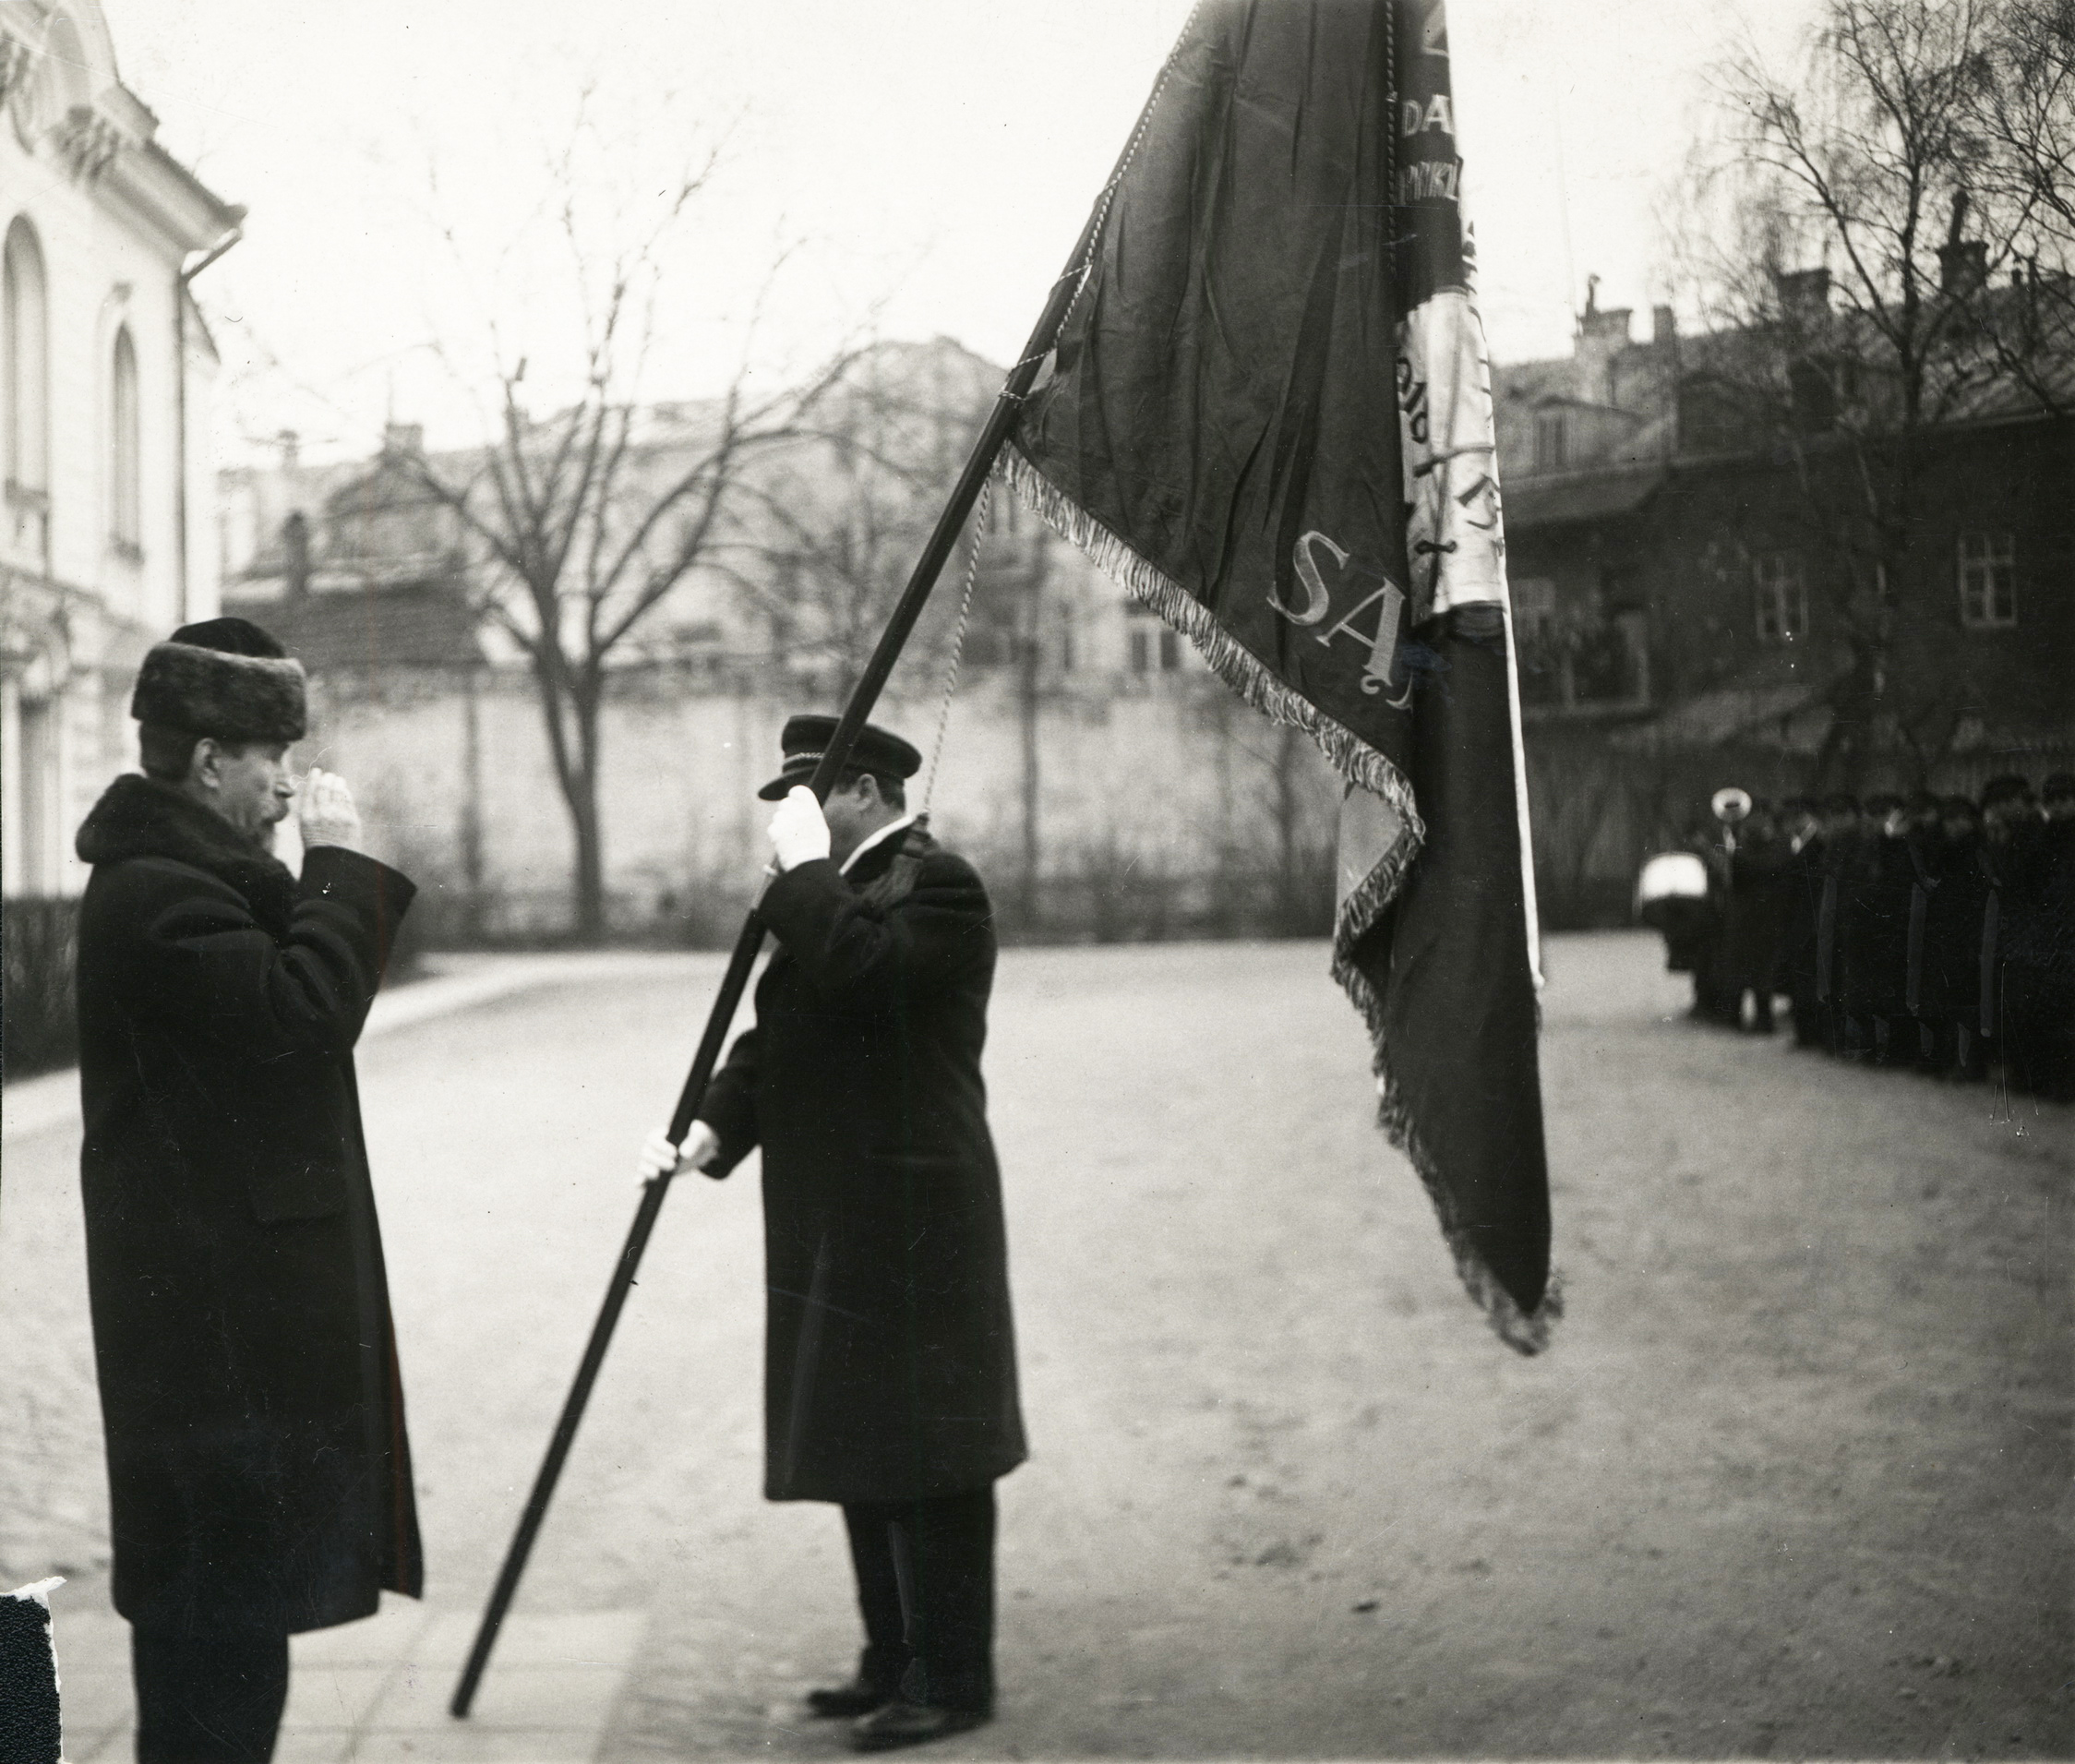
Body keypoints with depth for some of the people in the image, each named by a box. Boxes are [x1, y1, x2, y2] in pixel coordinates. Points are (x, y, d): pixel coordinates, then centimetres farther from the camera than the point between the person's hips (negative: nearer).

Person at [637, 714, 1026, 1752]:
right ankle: (895, 1663, 25)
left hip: (911, 1226, -10)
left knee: (921, 1455, -4)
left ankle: (951, 1682, 5)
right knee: (865, 1451, 15)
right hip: (834, 1228, 10)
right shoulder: (841, 889, 18)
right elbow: (777, 1035, 16)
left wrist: (803, 866, -17)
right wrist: (709, 1131, 2)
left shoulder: (933, 886, -12)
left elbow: (855, 968, -30)